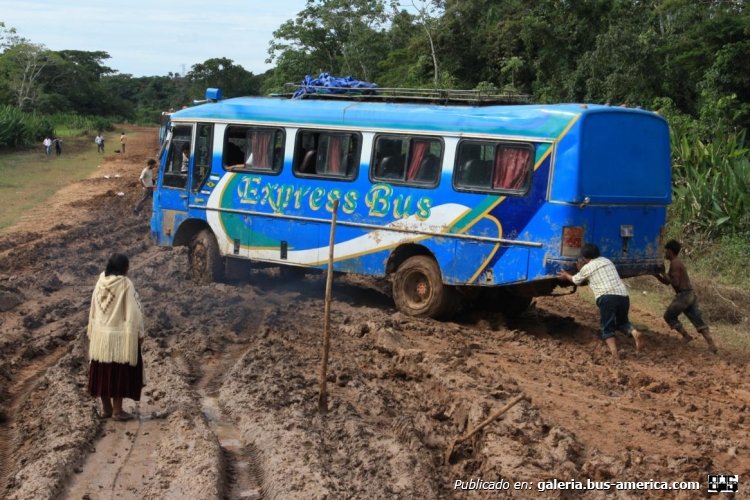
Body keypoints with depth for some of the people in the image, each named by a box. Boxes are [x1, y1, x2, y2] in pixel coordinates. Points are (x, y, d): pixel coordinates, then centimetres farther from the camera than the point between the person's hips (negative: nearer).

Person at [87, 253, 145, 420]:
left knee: (103, 372, 12)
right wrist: (139, 332, -5)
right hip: (120, 336, -6)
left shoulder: (100, 282, 0)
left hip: (101, 335, 6)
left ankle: (106, 408, 18)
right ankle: (117, 410, 6)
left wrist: (92, 331, 15)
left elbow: (94, 310, 7)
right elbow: (133, 312, -14)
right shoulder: (126, 284, -16)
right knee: (120, 373, 3)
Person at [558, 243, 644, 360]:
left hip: (607, 297, -5)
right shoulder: (607, 261, 25)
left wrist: (566, 276, 50)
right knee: (622, 321, 25)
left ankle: (614, 352, -22)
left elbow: (576, 280, 30)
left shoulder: (586, 268, 10)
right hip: (623, 296, 5)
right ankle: (635, 333, -7)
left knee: (607, 328, 3)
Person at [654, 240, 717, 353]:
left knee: (669, 316, 9)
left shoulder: (674, 263, -13)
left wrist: (665, 275, -7)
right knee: (698, 321, 4)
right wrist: (656, 274, 16)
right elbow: (666, 282, 25)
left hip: (683, 295, -9)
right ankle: (712, 344, -5)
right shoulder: (677, 262, 19)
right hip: (690, 294, 9)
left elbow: (675, 283, -20)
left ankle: (686, 336, 4)